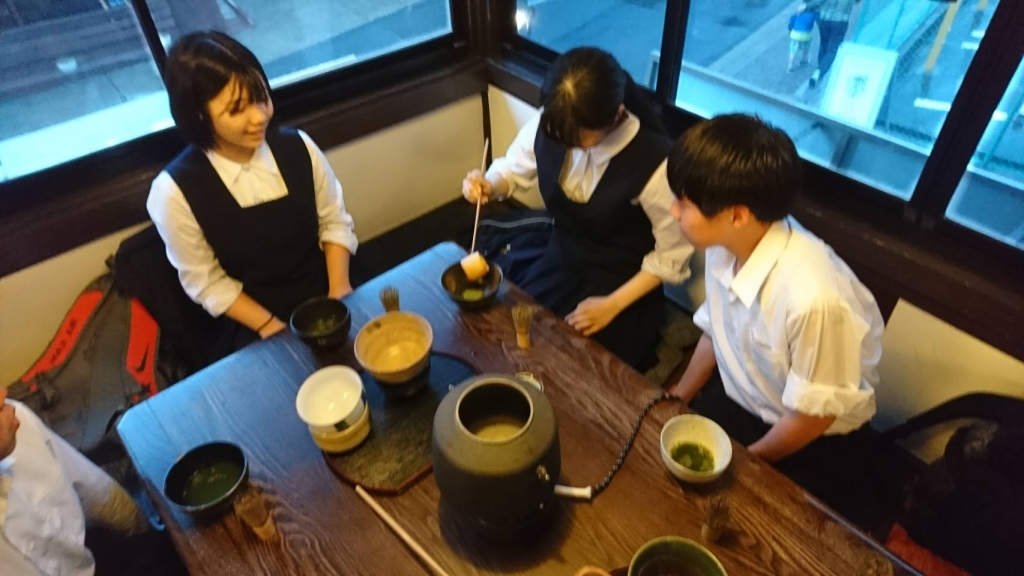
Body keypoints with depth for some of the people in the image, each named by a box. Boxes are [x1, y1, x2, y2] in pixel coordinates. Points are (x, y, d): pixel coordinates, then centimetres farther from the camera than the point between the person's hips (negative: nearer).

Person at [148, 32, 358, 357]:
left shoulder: (298, 148, -7)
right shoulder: (175, 192, -14)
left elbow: (335, 222, 3)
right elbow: (208, 284, -5)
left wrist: (339, 292, -8)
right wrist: (273, 329, -11)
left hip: (325, 300, 3)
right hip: (255, 327, -3)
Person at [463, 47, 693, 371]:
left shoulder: (653, 162, -28)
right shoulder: (547, 125, -15)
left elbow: (673, 253, -14)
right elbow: (513, 170, 7)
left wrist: (613, 305, -17)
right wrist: (487, 185, -17)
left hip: (623, 287, -4)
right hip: (559, 265, 5)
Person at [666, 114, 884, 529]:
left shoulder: (812, 296, -37)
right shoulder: (722, 246, -18)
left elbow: (814, 414, -21)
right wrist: (676, 401, 9)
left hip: (814, 445, -5)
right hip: (739, 401, 6)